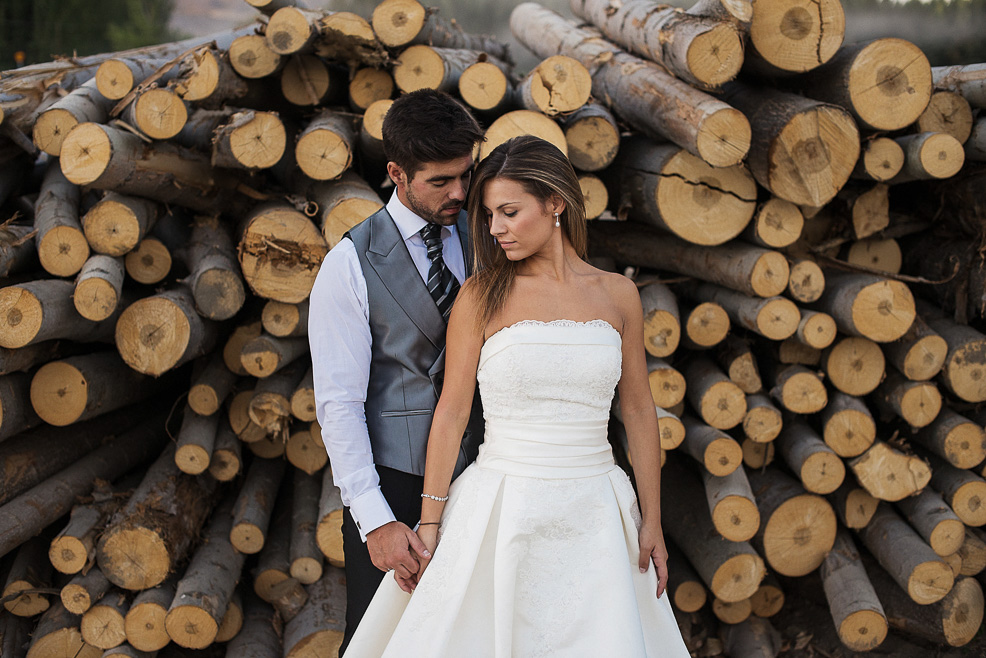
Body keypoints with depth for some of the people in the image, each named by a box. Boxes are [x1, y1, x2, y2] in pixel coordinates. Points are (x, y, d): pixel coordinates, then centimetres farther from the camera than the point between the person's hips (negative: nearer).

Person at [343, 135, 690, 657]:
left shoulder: (617, 295, 4)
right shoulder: (483, 295, -2)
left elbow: (638, 409, 9)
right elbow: (452, 411, -2)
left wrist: (652, 521, 8)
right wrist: (429, 525, -4)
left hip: (593, 514, 2)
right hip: (500, 512, -2)